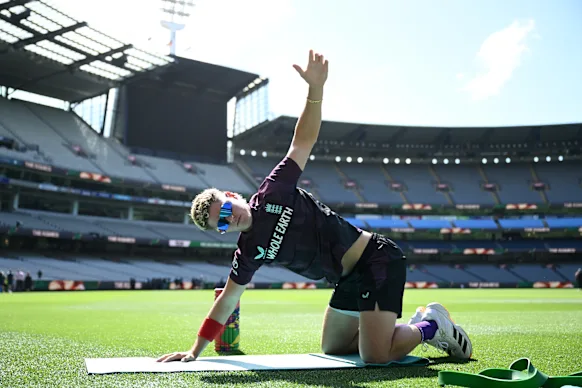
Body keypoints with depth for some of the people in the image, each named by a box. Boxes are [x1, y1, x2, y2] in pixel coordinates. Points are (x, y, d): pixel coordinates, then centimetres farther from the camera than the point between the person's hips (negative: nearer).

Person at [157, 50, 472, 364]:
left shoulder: (272, 193, -10)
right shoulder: (249, 253, 1)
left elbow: (302, 143, -12)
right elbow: (227, 301, 9)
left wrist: (315, 88, -25)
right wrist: (194, 352, 8)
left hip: (377, 259, -7)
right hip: (350, 279, 7)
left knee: (375, 356, -16)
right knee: (332, 348, 17)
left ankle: (432, 326, 11)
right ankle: (422, 323, 23)